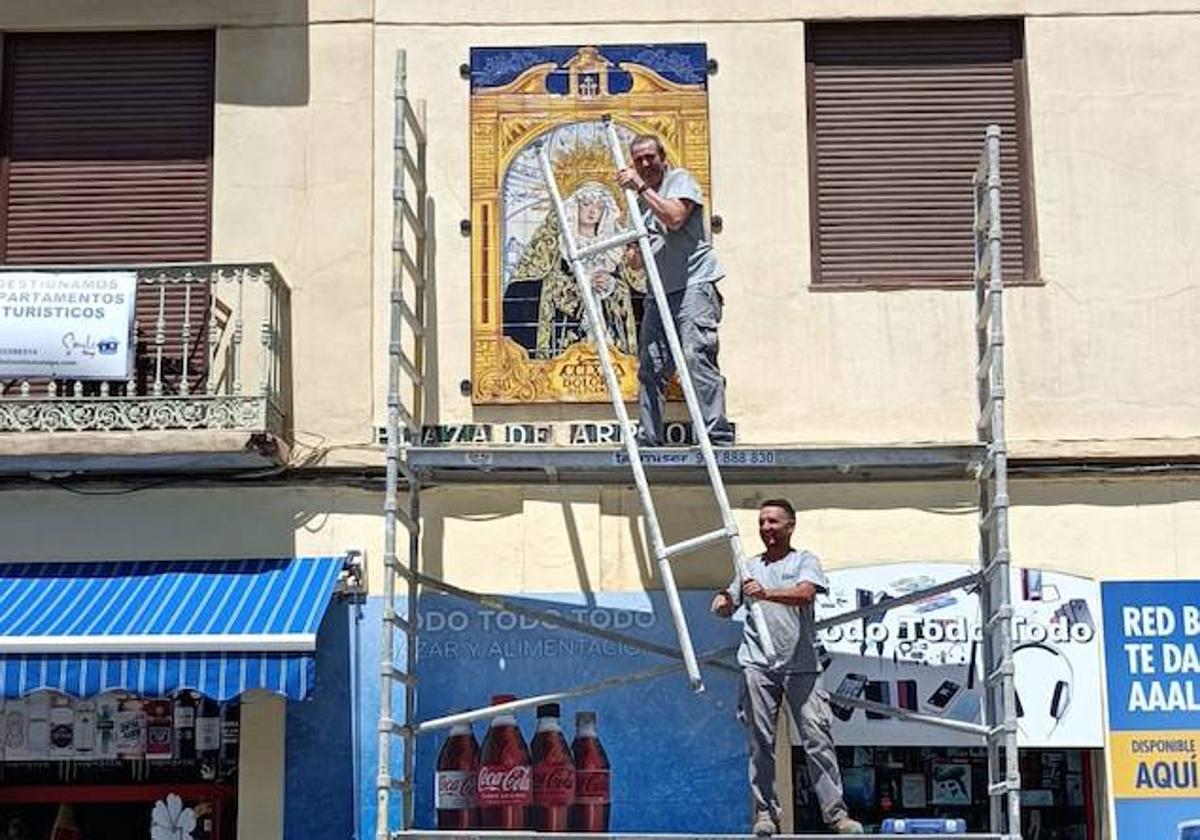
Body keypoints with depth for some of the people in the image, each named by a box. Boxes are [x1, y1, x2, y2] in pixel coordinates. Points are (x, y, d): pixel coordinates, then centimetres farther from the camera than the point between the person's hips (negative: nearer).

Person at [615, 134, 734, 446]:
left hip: (694, 285, -7)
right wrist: (633, 253, 1)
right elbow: (638, 261, 25)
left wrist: (642, 187, -12)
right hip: (659, 292, 8)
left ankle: (717, 435, -21)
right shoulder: (640, 201, 24)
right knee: (650, 366, 3)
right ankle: (649, 438, 9)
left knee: (697, 356, -19)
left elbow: (674, 217, -17)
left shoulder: (680, 179, 4)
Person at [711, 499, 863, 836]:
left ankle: (836, 812, -4)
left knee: (817, 738, -7)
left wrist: (766, 593, -27)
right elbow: (729, 606, 20)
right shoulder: (751, 566, 19)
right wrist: (722, 602, -5)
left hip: (801, 665, -3)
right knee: (760, 742, 1)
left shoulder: (805, 561, 8)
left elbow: (805, 593, -13)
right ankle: (765, 812, 8)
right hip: (758, 665, 3)